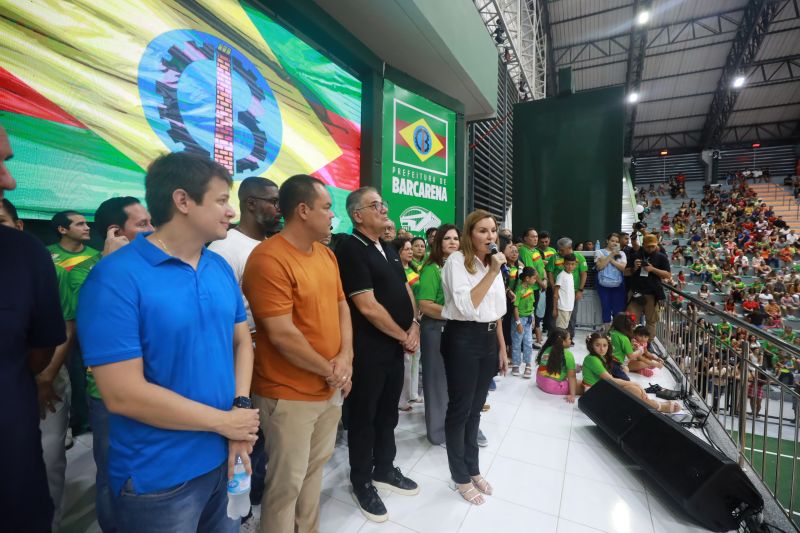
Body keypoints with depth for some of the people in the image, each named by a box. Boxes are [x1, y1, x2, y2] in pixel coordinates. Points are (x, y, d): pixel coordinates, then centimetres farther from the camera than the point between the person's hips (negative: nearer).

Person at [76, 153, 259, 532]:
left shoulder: (222, 269, 0)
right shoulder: (116, 277, -19)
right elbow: (123, 394, -22)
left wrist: (241, 406, -9)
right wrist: (225, 421, -15)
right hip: (159, 478, -5)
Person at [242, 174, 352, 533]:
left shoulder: (326, 254, 6)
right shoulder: (268, 259, -20)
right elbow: (281, 334, -22)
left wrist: (345, 358, -6)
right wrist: (329, 369, -12)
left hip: (331, 388, 8)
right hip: (289, 394, -8)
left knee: (314, 468, 24)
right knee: (287, 483, 10)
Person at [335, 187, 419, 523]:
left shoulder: (388, 249, 11)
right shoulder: (350, 249, -17)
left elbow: (405, 289, 15)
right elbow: (368, 307, -22)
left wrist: (414, 326, -1)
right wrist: (404, 336, -10)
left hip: (396, 347, 8)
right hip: (368, 350, -8)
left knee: (388, 412, 21)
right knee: (364, 416, 11)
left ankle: (384, 469, 41)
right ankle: (362, 482, 31)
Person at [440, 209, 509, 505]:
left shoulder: (492, 262, 11)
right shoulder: (457, 261, -11)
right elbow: (467, 306, -22)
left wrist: (502, 347, 17)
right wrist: (493, 273, -20)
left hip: (488, 339, 7)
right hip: (463, 339, -7)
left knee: (476, 407, 18)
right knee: (460, 409, 6)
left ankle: (473, 469, 36)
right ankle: (461, 477, 26)